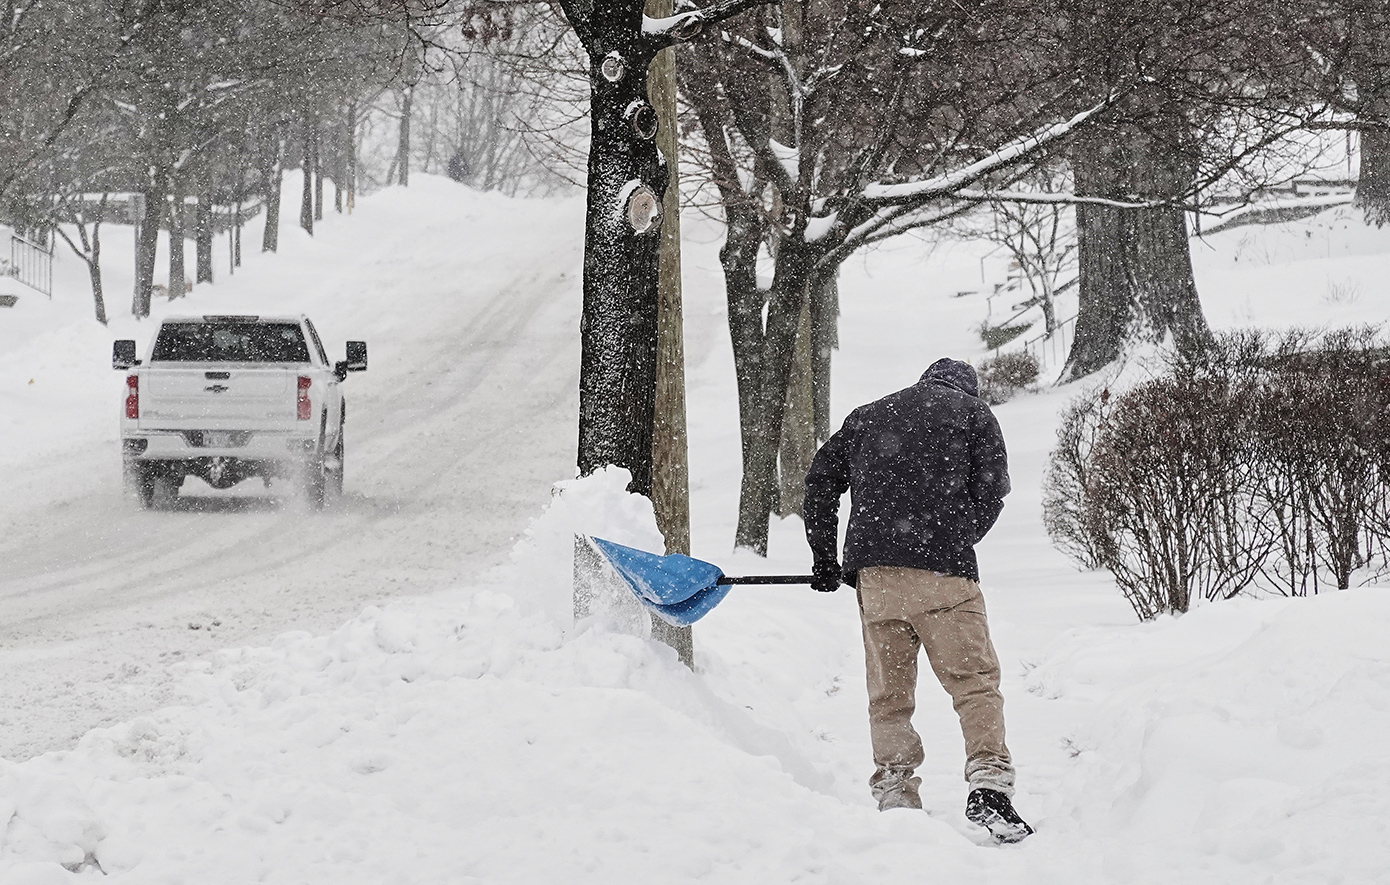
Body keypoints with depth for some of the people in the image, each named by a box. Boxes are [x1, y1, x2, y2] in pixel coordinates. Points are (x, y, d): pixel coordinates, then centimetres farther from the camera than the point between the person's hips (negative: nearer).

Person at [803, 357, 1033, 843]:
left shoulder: (867, 416, 24)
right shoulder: (974, 414, 14)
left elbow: (821, 478, 18)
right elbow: (990, 493, 3)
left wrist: (824, 558, 21)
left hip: (871, 569, 4)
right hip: (942, 571, -3)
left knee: (888, 695, 9)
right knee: (975, 681, -4)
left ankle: (895, 797, 3)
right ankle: (989, 786, -18)